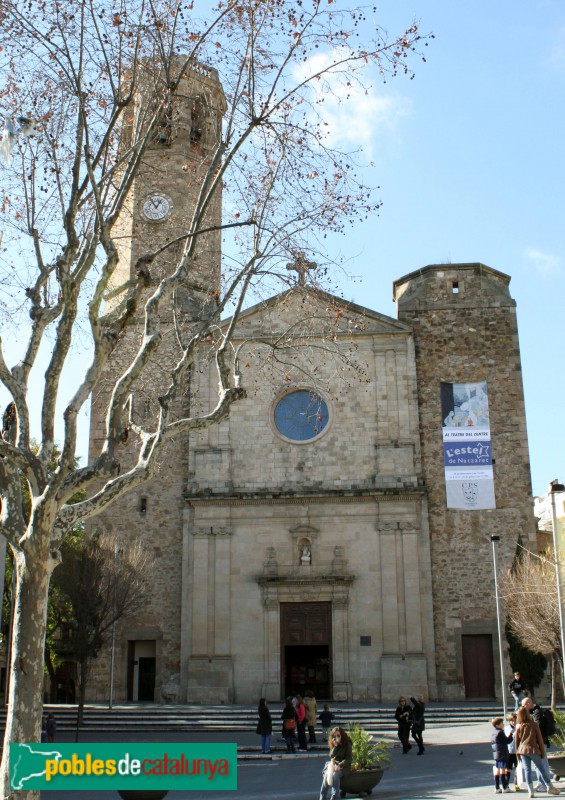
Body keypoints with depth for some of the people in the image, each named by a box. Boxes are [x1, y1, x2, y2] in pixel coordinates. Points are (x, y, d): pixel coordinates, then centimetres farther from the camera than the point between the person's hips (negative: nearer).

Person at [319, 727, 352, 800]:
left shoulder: (347, 745, -1)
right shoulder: (333, 745, 13)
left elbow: (348, 759, -10)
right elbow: (331, 756, 0)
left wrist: (339, 766, -25)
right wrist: (335, 746, -17)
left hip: (343, 766, -3)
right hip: (332, 765, 3)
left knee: (335, 775, -37)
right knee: (327, 774, -32)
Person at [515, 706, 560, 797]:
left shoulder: (518, 726, 2)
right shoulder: (534, 725, -4)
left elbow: (516, 741, 6)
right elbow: (540, 739, -1)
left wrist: (518, 753, 16)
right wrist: (542, 751, 7)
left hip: (522, 750, 2)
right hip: (533, 749, -2)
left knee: (527, 770, 3)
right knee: (542, 768, 11)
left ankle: (530, 790, -1)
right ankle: (550, 787, 19)